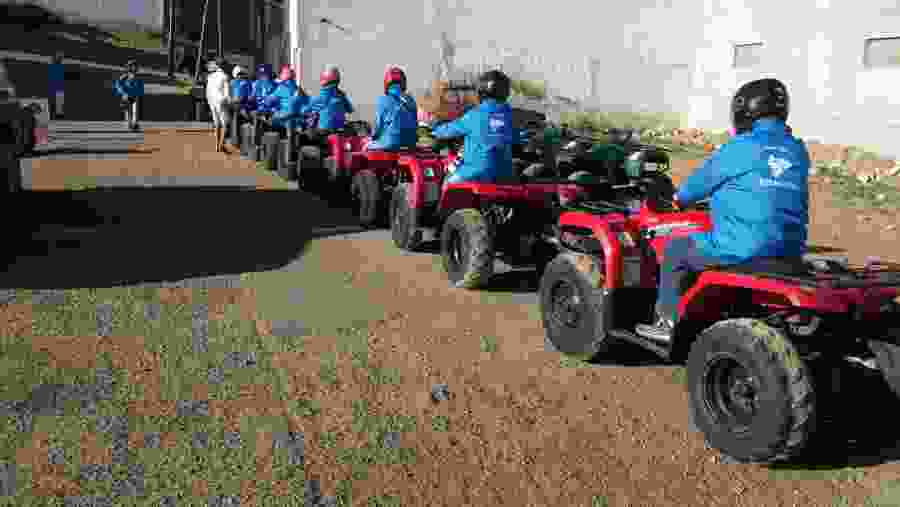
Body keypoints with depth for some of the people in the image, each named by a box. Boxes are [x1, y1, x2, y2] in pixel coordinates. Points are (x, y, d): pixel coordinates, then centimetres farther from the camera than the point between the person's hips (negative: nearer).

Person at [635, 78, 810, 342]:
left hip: (742, 248, -6)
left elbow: (704, 178, 4)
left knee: (676, 250, 14)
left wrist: (681, 197, 26)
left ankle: (669, 323, 21)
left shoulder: (739, 148, -10)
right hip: (789, 251, 7)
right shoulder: (798, 151, 8)